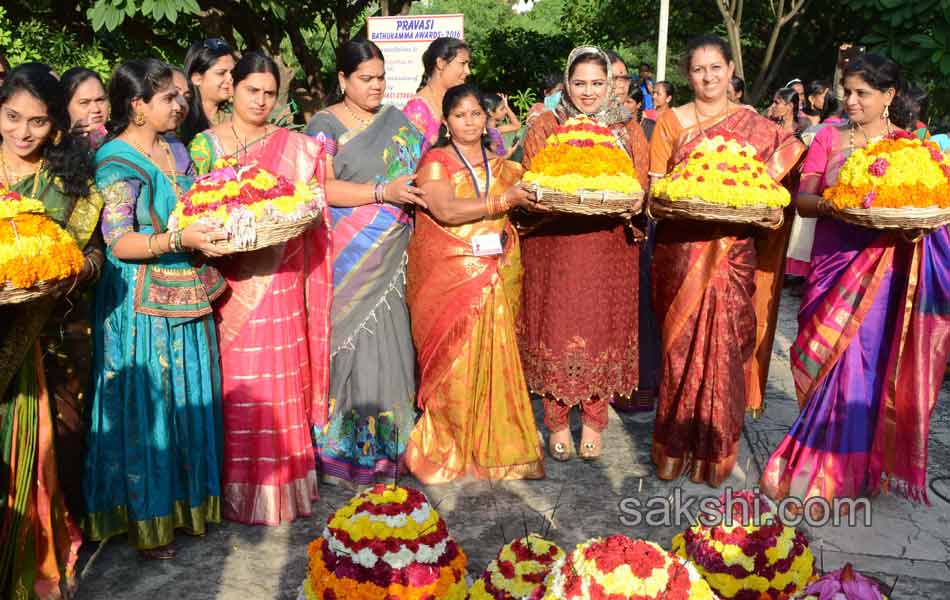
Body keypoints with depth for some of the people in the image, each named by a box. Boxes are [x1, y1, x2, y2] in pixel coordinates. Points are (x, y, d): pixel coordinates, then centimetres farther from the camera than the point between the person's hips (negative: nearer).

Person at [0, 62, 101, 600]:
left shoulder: (72, 181, 3)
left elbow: (94, 253, 4)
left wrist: (77, 269, -17)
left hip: (52, 340, 0)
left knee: (49, 445, 10)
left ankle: (50, 556, 30)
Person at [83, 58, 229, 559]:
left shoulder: (177, 151, 11)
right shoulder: (116, 161, -11)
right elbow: (118, 241, -18)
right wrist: (178, 241, -30)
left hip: (186, 295, 7)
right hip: (141, 303, -7)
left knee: (189, 398, 14)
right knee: (145, 405, 2)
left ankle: (187, 497, 30)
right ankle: (145, 518, 16)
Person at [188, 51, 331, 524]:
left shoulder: (296, 147, 8)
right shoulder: (205, 143, 5)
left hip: (279, 276, 1)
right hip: (229, 277, -1)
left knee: (279, 377, 2)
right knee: (235, 381, 2)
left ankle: (280, 481, 16)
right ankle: (238, 483, 15)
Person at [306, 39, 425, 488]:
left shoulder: (397, 121, 14)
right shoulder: (325, 124, -1)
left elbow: (417, 172, 21)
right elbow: (321, 188, -12)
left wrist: (422, 193, -1)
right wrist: (384, 191, -18)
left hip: (391, 256, 4)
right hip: (348, 257, -4)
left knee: (387, 340, 6)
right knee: (354, 342, -2)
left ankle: (386, 438, 19)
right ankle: (349, 448, 9)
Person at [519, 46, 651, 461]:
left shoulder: (628, 130, 11)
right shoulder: (545, 127, 8)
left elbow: (641, 188, 9)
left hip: (609, 246, 1)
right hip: (553, 245, -1)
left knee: (603, 329, 2)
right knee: (555, 330, -1)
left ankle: (593, 421, 17)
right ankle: (557, 422, 13)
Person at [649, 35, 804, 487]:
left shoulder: (757, 126, 9)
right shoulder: (671, 122, 6)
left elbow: (777, 172, 12)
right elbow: (654, 186, 5)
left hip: (734, 251, 1)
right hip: (681, 250, -1)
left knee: (726, 346, -2)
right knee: (682, 345, -1)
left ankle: (715, 450, 15)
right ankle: (674, 447, 14)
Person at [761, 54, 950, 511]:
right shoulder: (829, 138, 9)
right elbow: (802, 198, 2)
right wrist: (832, 204, -19)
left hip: (885, 270, -1)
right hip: (834, 263, 1)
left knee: (867, 364, -2)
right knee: (833, 364, 1)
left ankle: (846, 472, 12)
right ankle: (823, 462, 18)